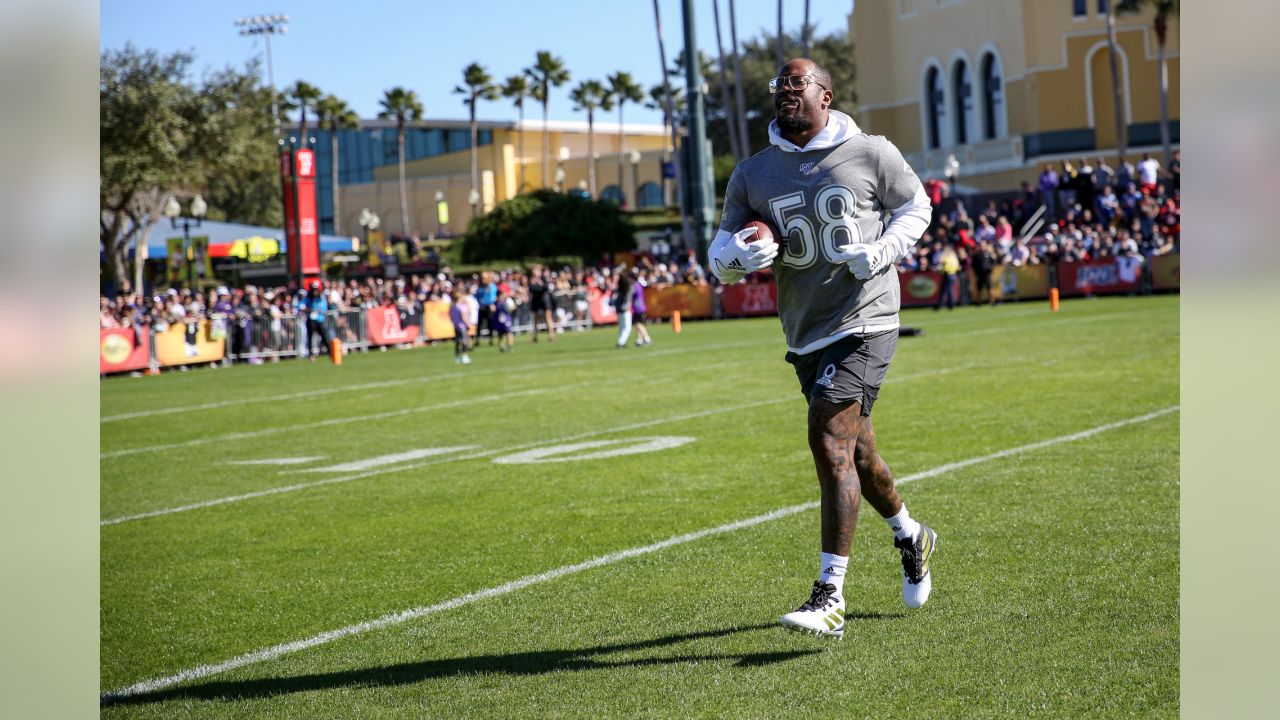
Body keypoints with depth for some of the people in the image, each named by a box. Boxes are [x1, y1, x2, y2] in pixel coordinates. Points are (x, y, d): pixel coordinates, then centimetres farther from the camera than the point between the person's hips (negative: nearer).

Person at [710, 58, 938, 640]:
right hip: (806, 334, 5)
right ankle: (910, 538, 47)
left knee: (830, 441, -19)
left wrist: (880, 253, -8)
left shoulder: (871, 154, -3)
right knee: (853, 451, 17)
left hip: (865, 323, -5)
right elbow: (722, 251, 7)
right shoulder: (752, 175, 5)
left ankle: (830, 597, -18)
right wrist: (739, 256, -18)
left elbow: (915, 206, 11)